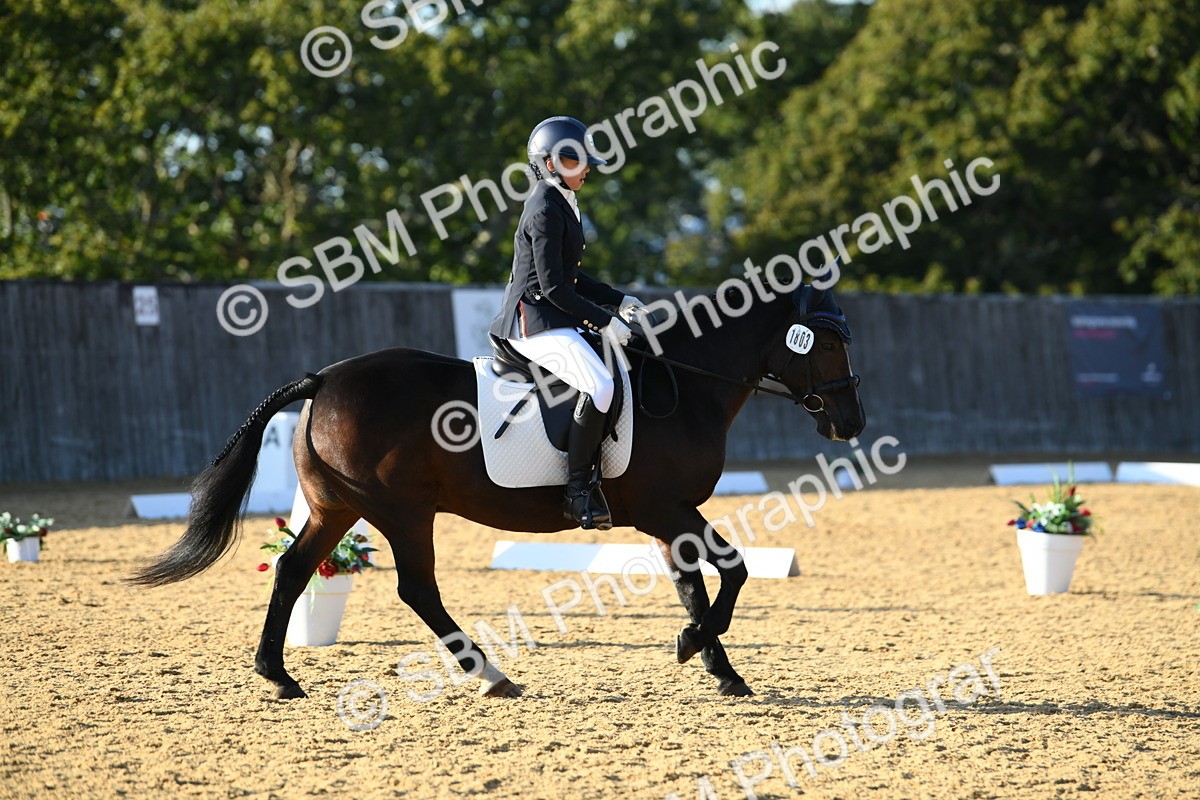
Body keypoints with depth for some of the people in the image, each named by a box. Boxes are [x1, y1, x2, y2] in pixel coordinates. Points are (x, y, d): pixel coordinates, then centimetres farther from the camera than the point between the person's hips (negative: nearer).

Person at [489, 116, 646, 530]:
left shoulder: (562, 206, 17)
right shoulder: (545, 210, -14)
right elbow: (553, 287, -18)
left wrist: (618, 300, 13)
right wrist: (604, 321, -17)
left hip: (554, 320, 11)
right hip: (535, 321, -11)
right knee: (600, 386, -27)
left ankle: (591, 472, 9)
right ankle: (578, 490, -21)